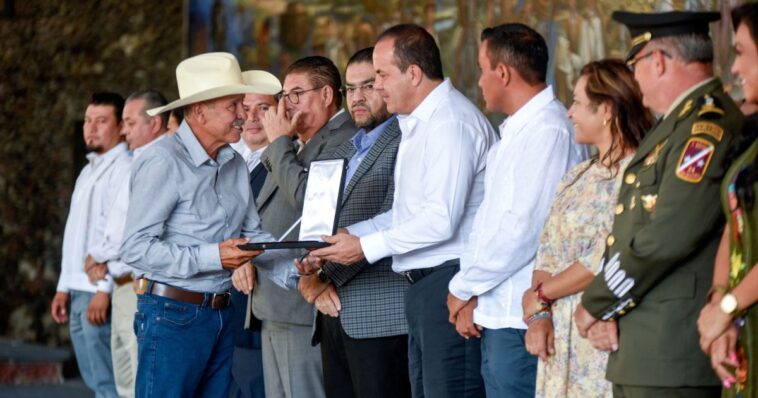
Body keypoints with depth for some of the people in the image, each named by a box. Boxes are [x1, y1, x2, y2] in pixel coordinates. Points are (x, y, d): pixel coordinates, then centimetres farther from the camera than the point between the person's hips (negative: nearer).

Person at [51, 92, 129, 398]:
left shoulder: (123, 168, -10)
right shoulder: (89, 171, 21)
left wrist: (104, 290, -22)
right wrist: (64, 286, 20)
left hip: (100, 290, -9)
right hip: (79, 290, 9)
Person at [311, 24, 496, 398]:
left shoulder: (451, 122, -15)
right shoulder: (417, 124, 19)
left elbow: (441, 220, -21)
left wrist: (366, 247, -13)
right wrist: (349, 234, 11)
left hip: (448, 282, -11)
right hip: (424, 284, 11)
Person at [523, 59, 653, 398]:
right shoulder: (577, 177, 17)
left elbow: (608, 260, -15)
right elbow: (547, 253, 13)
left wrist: (541, 294, -4)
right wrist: (538, 315, -4)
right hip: (558, 334, 7)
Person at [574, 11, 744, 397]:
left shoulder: (708, 125, -13)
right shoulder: (675, 124, 20)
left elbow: (666, 238, -21)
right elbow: (630, 230, 18)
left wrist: (595, 305, -9)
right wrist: (603, 308, 2)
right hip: (640, 351, 10)